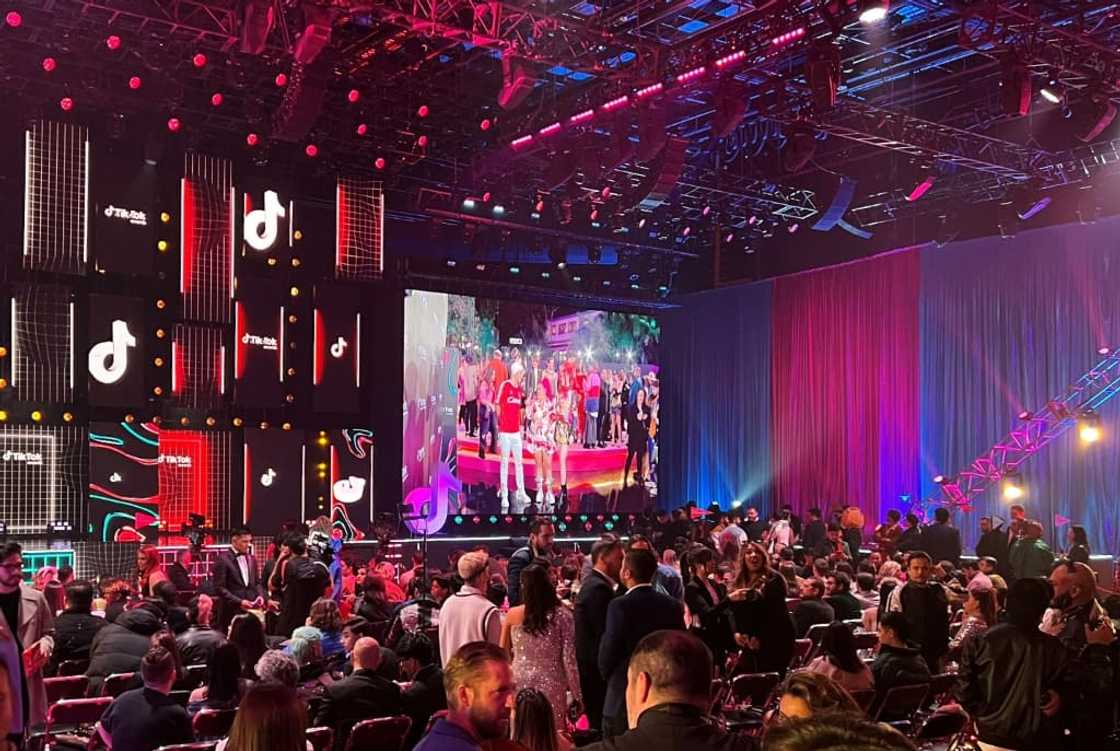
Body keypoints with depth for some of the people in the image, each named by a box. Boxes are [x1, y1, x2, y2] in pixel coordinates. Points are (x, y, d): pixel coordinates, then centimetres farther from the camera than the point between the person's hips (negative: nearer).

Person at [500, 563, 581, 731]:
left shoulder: (512, 615, -3)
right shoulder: (562, 615, -8)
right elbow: (569, 659, -7)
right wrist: (576, 694, 1)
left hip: (520, 683, 2)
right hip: (551, 685, -2)